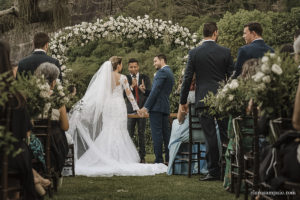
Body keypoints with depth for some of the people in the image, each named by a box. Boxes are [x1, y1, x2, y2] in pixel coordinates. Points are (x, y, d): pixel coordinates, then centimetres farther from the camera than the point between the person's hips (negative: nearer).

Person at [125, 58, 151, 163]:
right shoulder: (126, 79, 5)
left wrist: (144, 89, -21)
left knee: (141, 133, 4)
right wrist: (132, 86, -20)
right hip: (130, 109, -1)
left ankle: (142, 156, 9)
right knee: (129, 134, -5)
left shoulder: (145, 78, 7)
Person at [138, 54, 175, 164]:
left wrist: (146, 107, -16)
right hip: (165, 108, 10)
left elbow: (155, 90, -16)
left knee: (157, 134, -10)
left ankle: (159, 160, -12)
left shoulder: (162, 72, -9)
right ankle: (169, 159, 11)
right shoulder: (170, 72, 21)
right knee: (166, 133, 10)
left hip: (157, 107, -10)